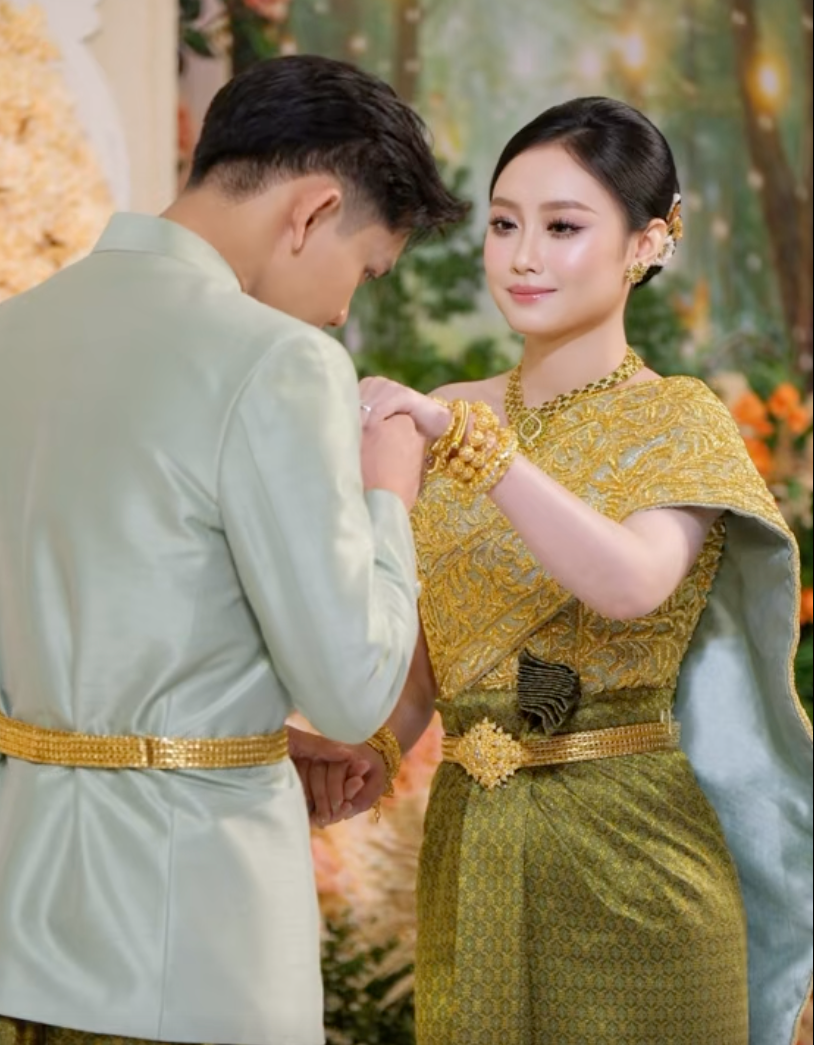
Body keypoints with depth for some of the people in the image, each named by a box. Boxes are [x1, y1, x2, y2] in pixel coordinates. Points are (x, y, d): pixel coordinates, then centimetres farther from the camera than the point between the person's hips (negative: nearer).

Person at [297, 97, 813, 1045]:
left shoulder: (678, 422, -7)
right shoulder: (450, 420, 7)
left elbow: (632, 584, -28)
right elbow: (421, 648, 12)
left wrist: (462, 437, -32)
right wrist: (374, 745, -7)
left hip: (628, 851, -4)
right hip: (468, 847, 5)